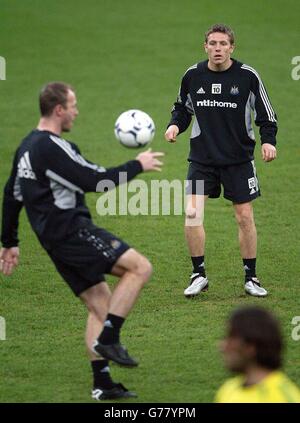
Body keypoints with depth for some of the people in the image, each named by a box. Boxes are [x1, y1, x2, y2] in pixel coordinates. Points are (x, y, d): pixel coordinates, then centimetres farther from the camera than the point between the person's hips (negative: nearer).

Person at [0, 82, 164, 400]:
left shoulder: (27, 147, 17)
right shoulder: (52, 147, -15)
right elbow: (94, 180, -19)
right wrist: (137, 165, -7)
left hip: (55, 240, 10)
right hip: (73, 230, -10)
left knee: (99, 304, 12)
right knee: (140, 267, -13)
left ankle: (102, 385, 9)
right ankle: (108, 339, -12)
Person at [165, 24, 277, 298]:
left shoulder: (248, 76, -7)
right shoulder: (192, 75, 0)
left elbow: (266, 114, 1)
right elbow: (183, 108, 15)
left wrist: (268, 140, -15)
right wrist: (175, 124, -5)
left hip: (239, 159, -1)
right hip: (202, 159, 1)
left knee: (245, 217, 1)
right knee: (192, 214, -12)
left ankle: (251, 278, 17)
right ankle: (199, 275, 3)